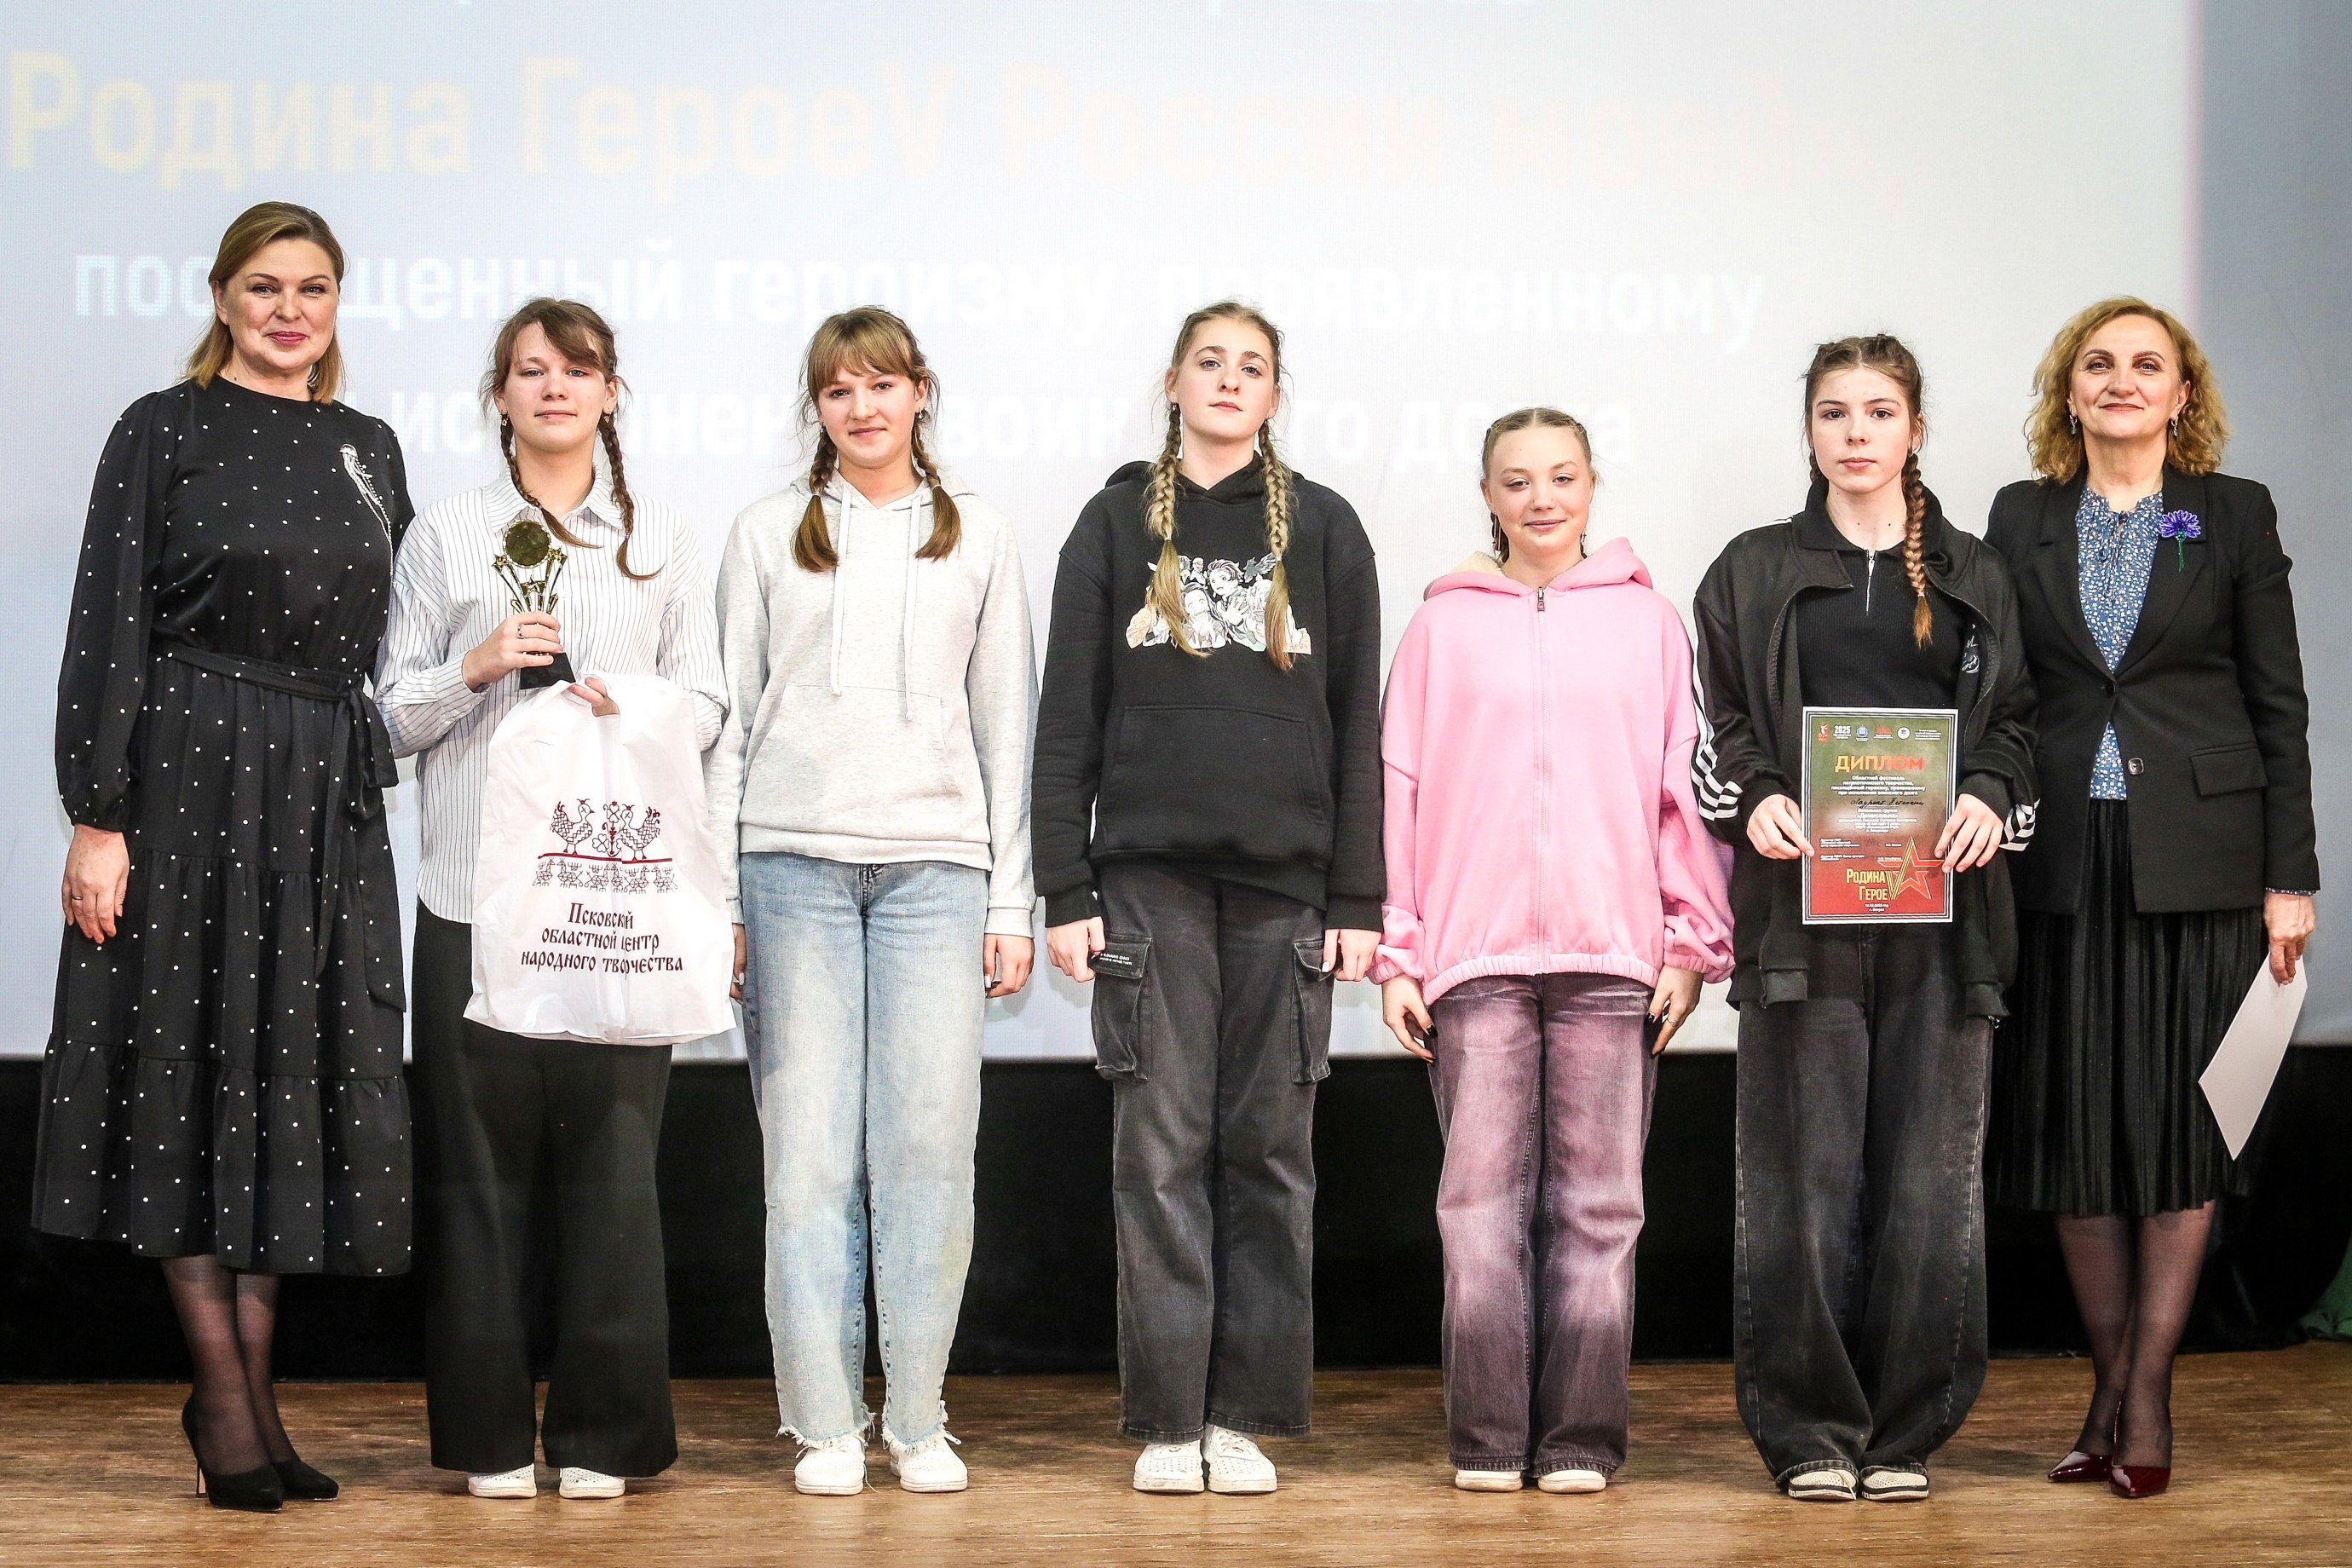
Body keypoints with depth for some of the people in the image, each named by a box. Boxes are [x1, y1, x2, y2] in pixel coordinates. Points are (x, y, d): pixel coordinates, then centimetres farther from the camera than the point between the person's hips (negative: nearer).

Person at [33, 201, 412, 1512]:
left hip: (331, 790, 5)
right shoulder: (166, 431, -1)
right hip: (191, 774, -5)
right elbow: (108, 631, -6)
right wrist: (96, 816, -13)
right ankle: (226, 1394, 8)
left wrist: (386, 792, 13)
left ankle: (253, 1392, 13)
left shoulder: (369, 448, 13)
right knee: (194, 1067, 0)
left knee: (298, 1077, 5)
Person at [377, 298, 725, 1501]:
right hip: (474, 891, 0)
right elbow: (394, 714, 8)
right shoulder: (444, 536, 10)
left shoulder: (662, 542, 13)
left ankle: (602, 1435, 5)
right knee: (482, 1161, -1)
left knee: (612, 1155, -2)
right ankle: (489, 1433, 6)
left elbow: (707, 703, 9)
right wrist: (475, 669, -10)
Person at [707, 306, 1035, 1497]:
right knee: (809, 1148, -3)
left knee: (930, 1145, -4)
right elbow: (727, 718, 9)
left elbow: (1006, 726, 12)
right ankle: (824, 1425, 3)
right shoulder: (768, 536, 11)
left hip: (935, 863, 0)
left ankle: (919, 1422, 4)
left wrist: (1011, 904, 6)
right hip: (794, 861, 0)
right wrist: (715, 896, 2)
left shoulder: (977, 539, 12)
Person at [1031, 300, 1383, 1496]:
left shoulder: (1323, 530, 9)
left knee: (1270, 1149, 2)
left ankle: (1247, 1416, 8)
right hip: (1150, 875, 0)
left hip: (1286, 879, 0)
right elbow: (1068, 717, 7)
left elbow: (1358, 724, 7)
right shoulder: (1116, 524, 9)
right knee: (1160, 1147, -2)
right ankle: (1166, 1420, 3)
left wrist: (1359, 900, 0)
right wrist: (1064, 890, -1)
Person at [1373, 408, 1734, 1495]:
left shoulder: (1647, 622, 10)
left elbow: (1686, 790, 8)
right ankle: (1488, 1440, 3)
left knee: (1597, 1204, 1)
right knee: (1482, 1201, -2)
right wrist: (1395, 953, 3)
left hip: (1612, 955, 0)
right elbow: (1401, 790, 8)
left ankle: (1581, 1439, 6)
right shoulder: (1442, 625, 10)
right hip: (1473, 952, 0)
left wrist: (1692, 944, 3)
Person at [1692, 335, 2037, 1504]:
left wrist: (1990, 797, -8)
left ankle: (1906, 1432, 7)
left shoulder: (1973, 578, 16)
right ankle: (1810, 1433, 2)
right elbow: (1721, 726, 9)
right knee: (1807, 1174, -4)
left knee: (1929, 1176, -1)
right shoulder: (1754, 573, 13)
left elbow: (2013, 720, 13)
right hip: (1803, 902, -1)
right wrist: (1755, 800, -11)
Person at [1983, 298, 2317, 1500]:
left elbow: (2279, 703, 2)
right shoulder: (2022, 520, 9)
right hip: (2065, 863, 2)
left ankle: (2147, 1398, 7)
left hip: (2197, 859, -2)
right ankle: (2111, 1385, 14)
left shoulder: (2234, 515, 4)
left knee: (2179, 1123, 0)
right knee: (2074, 1123, 3)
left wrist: (2289, 877, -3)